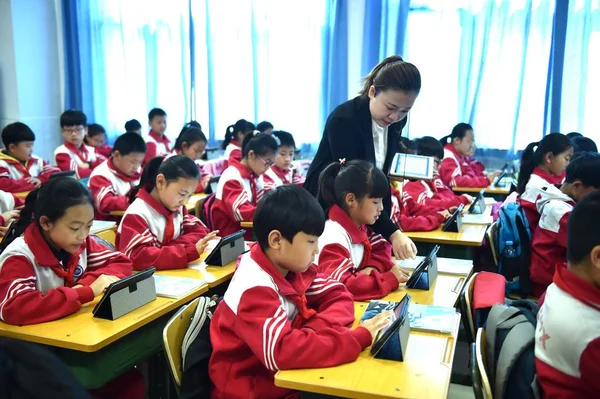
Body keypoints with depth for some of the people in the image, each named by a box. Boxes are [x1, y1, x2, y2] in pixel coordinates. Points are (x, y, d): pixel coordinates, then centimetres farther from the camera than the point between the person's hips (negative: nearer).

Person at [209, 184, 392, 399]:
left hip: (282, 378, 7)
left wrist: (316, 328, -20)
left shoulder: (291, 266, -3)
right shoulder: (254, 289, -26)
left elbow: (338, 296, 0)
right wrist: (360, 337, -30)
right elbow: (281, 351, -36)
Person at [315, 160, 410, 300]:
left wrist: (373, 267, -11)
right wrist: (390, 279, -25)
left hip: (354, 300, 8)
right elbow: (341, 286, -33)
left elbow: (381, 248, 11)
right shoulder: (334, 238, -24)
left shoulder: (359, 225, 2)